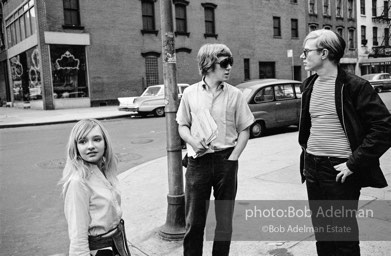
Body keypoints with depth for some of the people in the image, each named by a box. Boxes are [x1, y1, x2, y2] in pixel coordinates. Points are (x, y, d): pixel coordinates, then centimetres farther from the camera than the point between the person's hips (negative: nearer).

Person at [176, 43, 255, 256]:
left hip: (226, 160, 0)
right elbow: (182, 125, 9)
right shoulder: (190, 93, 2)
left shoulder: (234, 94, 0)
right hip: (198, 161, 0)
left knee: (224, 218, 11)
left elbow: (244, 130, 3)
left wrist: (233, 158, -6)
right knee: (194, 219, 8)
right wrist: (193, 141, -11)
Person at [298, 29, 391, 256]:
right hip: (312, 168, 6)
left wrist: (354, 163, -17)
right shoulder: (310, 85, 8)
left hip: (338, 170, -6)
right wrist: (306, 153, 13)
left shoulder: (355, 86, -12)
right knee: (320, 229, 16)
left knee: (343, 233, 6)